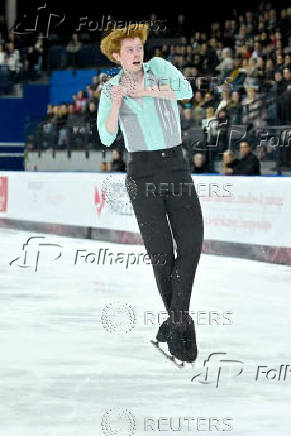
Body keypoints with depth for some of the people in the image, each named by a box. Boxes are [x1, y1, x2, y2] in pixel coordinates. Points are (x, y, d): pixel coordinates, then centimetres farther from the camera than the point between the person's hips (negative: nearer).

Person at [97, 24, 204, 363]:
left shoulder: (158, 66, 6)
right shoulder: (110, 90, 3)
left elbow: (186, 91, -13)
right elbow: (107, 138, -7)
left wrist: (144, 90, -17)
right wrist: (117, 103, -21)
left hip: (176, 166, 2)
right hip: (142, 170, -2)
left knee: (191, 240, -13)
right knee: (160, 249, -7)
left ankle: (176, 320, -7)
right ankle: (180, 323, 8)